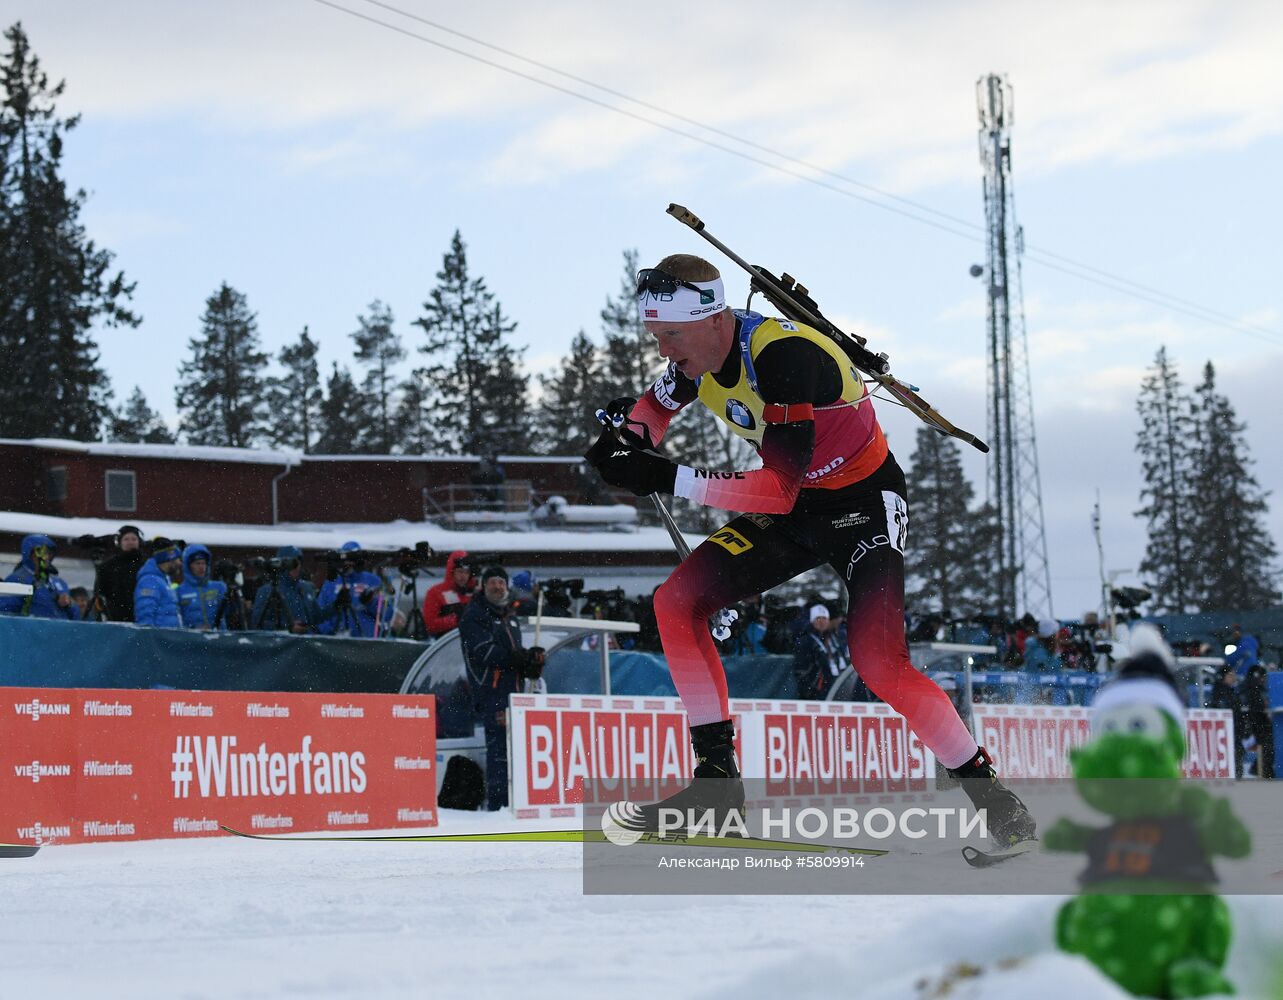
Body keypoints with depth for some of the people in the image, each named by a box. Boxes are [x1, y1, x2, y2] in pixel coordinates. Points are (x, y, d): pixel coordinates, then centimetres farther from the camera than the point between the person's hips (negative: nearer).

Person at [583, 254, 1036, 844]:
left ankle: (993, 798, -12)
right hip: (796, 509, 8)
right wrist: (627, 434, -8)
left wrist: (666, 480, -38)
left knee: (876, 659, -25)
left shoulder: (783, 356, -32)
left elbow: (779, 487, -37)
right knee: (677, 601, -4)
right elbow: (660, 403, 16)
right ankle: (718, 782, 2)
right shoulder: (698, 355, -7)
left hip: (866, 503, -8)